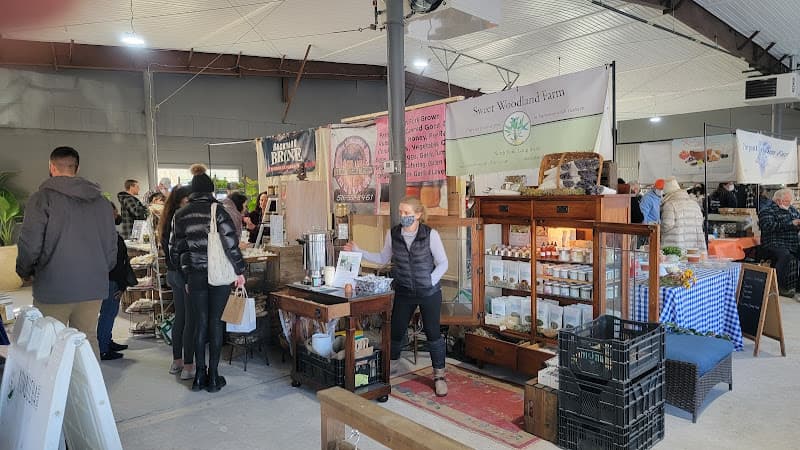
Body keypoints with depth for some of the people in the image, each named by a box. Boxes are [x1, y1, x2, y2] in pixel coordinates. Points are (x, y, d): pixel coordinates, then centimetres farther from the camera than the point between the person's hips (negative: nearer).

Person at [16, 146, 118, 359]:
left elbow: (29, 244, -9)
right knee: (88, 340, 13)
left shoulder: (42, 197, -7)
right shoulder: (101, 201, 8)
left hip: (54, 288, -4)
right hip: (94, 287, 4)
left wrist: (24, 272, 10)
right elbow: (111, 245, 12)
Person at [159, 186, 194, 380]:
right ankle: (188, 366, 5)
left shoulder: (170, 218, 11)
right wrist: (189, 280, -20)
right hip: (186, 274, -10)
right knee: (191, 320, -2)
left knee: (179, 318, 17)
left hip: (173, 274, 10)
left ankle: (177, 361, 27)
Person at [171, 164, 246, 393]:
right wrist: (239, 271, -6)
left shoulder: (180, 215, 5)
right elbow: (231, 243, -13)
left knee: (200, 322, 11)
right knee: (216, 322, 4)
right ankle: (213, 377, 10)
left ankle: (200, 375, 16)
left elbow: (174, 249, 9)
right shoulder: (217, 210, -9)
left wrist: (184, 270, 22)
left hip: (194, 274, 3)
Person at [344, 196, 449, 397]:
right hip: (403, 293, 3)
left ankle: (439, 376, 22)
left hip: (429, 293, -3)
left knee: (433, 332, 5)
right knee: (396, 331, 6)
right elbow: (383, 258, 10)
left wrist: (430, 282, -14)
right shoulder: (393, 234, -3)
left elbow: (442, 263, -5)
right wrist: (358, 252, 3)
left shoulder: (430, 234, -13)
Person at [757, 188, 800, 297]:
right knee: (785, 255, -34)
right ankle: (778, 287, -25)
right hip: (775, 244, -7)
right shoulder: (766, 211, -2)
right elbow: (768, 226, -18)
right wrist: (791, 224, -19)